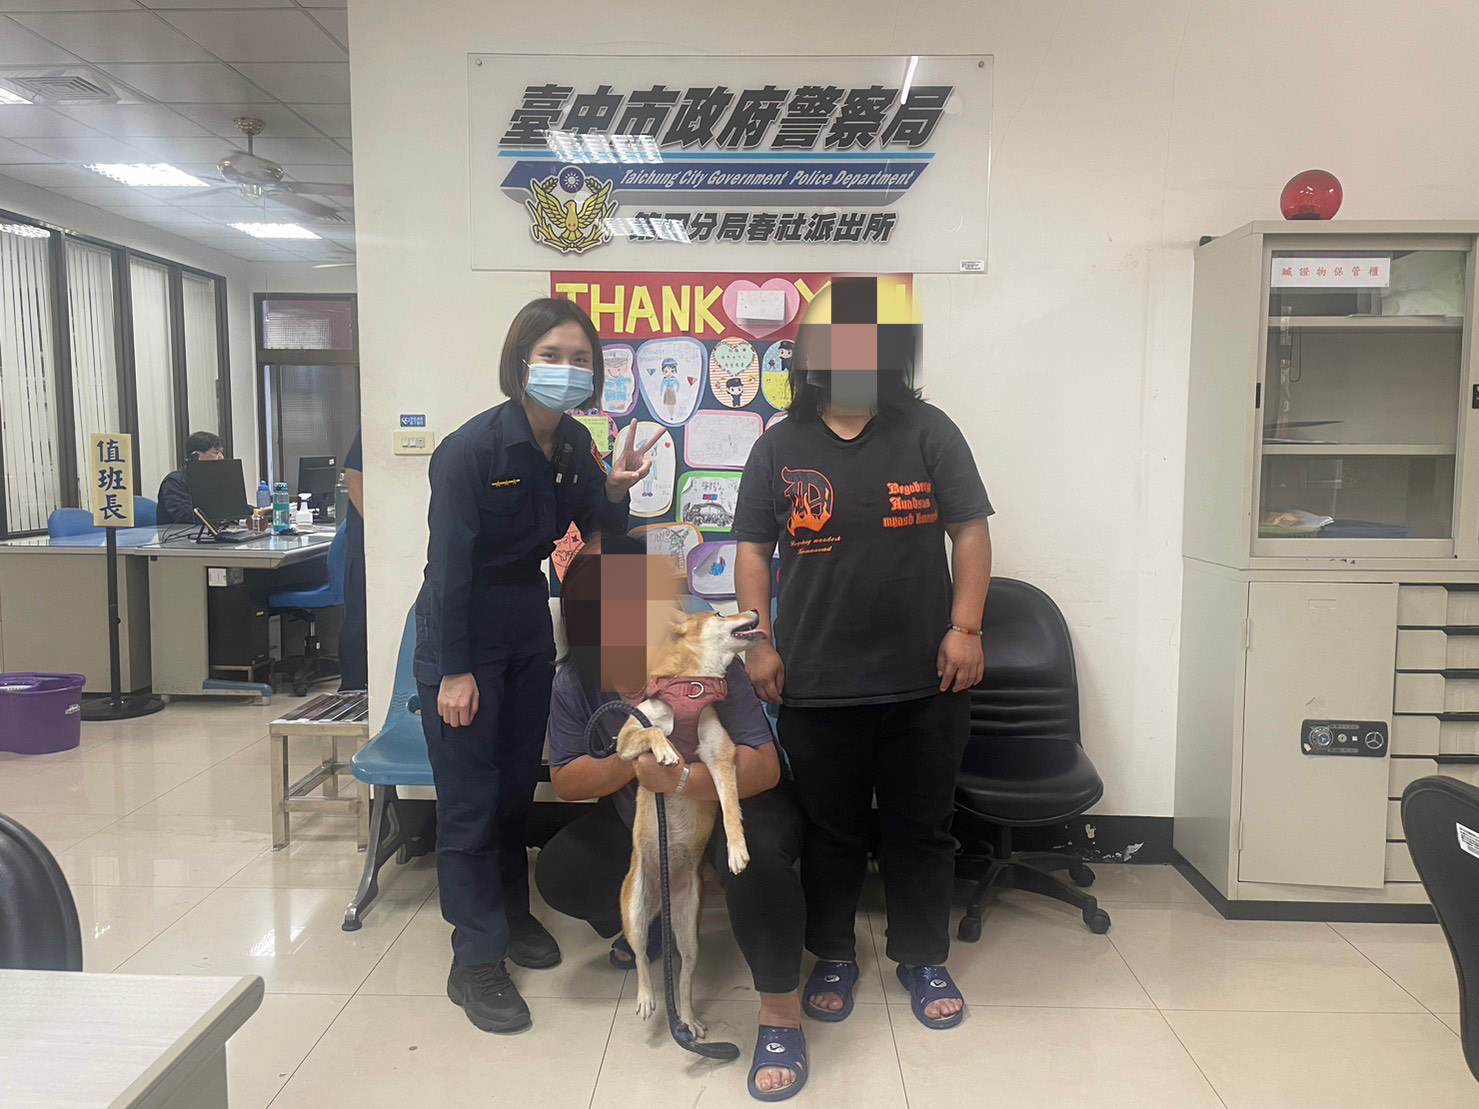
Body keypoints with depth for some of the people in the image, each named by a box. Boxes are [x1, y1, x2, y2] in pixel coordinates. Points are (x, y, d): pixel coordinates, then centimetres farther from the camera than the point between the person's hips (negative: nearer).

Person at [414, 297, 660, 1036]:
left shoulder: (574, 444, -1)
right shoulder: (473, 448, -21)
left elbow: (601, 533, 4)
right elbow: (449, 562, -20)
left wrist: (615, 489, -17)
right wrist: (454, 670, -18)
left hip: (529, 622, 7)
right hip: (463, 632, -6)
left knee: (518, 780, 17)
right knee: (470, 796, -1)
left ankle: (510, 911, 36)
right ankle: (476, 962, 12)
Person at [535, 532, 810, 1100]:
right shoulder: (574, 682, -16)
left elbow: (764, 767, -31)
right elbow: (565, 781, -9)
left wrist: (682, 779, -48)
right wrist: (627, 765, -29)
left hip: (732, 803, -4)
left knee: (755, 856, -36)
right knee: (559, 872, -12)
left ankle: (781, 1012, -18)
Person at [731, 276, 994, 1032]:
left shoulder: (929, 433, 1)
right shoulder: (780, 447, 3)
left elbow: (969, 531, 2)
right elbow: (753, 549, 6)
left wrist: (965, 628, -6)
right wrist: (757, 643, -1)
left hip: (923, 683, 0)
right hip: (816, 686, 0)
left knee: (921, 829, 14)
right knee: (830, 831, 14)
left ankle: (924, 959, 32)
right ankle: (832, 956, 33)